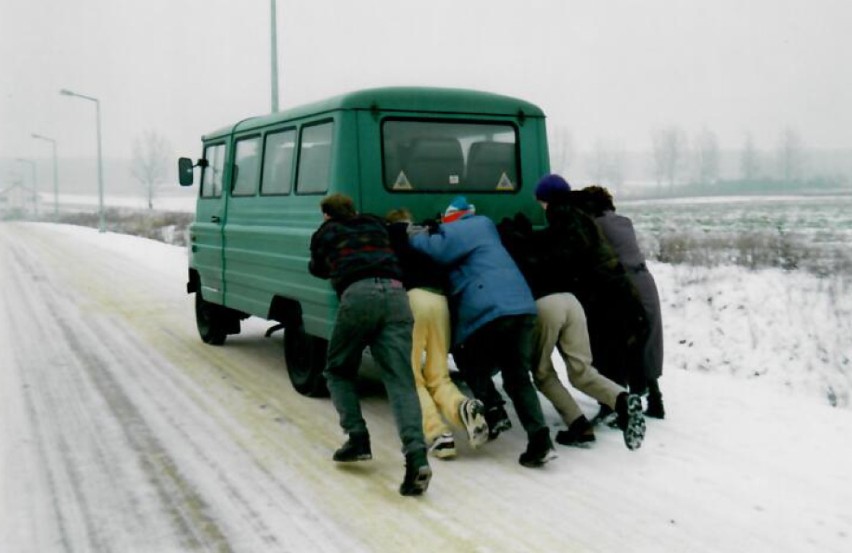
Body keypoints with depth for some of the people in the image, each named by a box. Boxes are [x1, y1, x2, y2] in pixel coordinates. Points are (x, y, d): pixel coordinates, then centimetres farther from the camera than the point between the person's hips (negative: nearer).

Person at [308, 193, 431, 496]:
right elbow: (396, 254, 43)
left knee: (337, 371, 20)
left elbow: (317, 268, 42)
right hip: (395, 293, 3)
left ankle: (357, 438, 4)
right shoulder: (375, 225, 31)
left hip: (358, 295, -2)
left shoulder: (325, 233, 25)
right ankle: (416, 454, -27)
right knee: (400, 381, -7)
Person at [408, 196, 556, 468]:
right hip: (523, 307, 7)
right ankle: (540, 439, -3)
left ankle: (493, 412, 2)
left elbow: (437, 250, -12)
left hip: (489, 311, -7)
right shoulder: (484, 226, 30)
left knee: (469, 361, 19)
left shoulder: (455, 231, 5)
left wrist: (414, 237, 6)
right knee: (518, 377, 11)